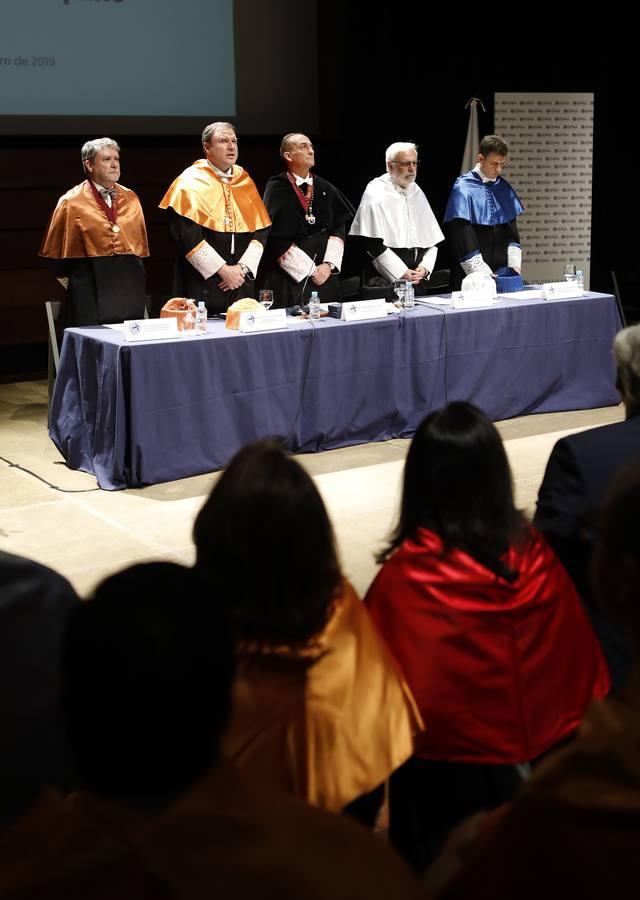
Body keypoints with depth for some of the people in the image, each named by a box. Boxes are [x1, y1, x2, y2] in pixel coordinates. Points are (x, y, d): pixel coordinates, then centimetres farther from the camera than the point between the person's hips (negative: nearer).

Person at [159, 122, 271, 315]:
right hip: (202, 282, -4)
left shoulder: (244, 181, 12)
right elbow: (185, 232, -12)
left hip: (241, 283, 4)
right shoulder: (191, 181, -2)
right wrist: (222, 269, -16)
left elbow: (261, 229, 7)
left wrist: (243, 268, -8)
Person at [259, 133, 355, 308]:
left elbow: (339, 228, 8)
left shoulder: (325, 188, 10)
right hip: (289, 278, -4)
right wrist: (310, 270, -13)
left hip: (325, 275, 5)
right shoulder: (277, 189, -5)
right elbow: (276, 239, -11)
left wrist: (329, 264, -7)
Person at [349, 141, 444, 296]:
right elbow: (372, 243, -12)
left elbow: (433, 237, 15)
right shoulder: (376, 193, -4)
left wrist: (425, 267, -2)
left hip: (418, 278, 6)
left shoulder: (416, 192, 16)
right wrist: (401, 273, -14)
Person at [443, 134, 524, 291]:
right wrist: (483, 275, -19)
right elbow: (462, 237, -14)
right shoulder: (463, 188, -8)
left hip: (500, 273, 5)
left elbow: (512, 230, 11)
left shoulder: (503, 187, 8)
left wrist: (514, 266, -4)